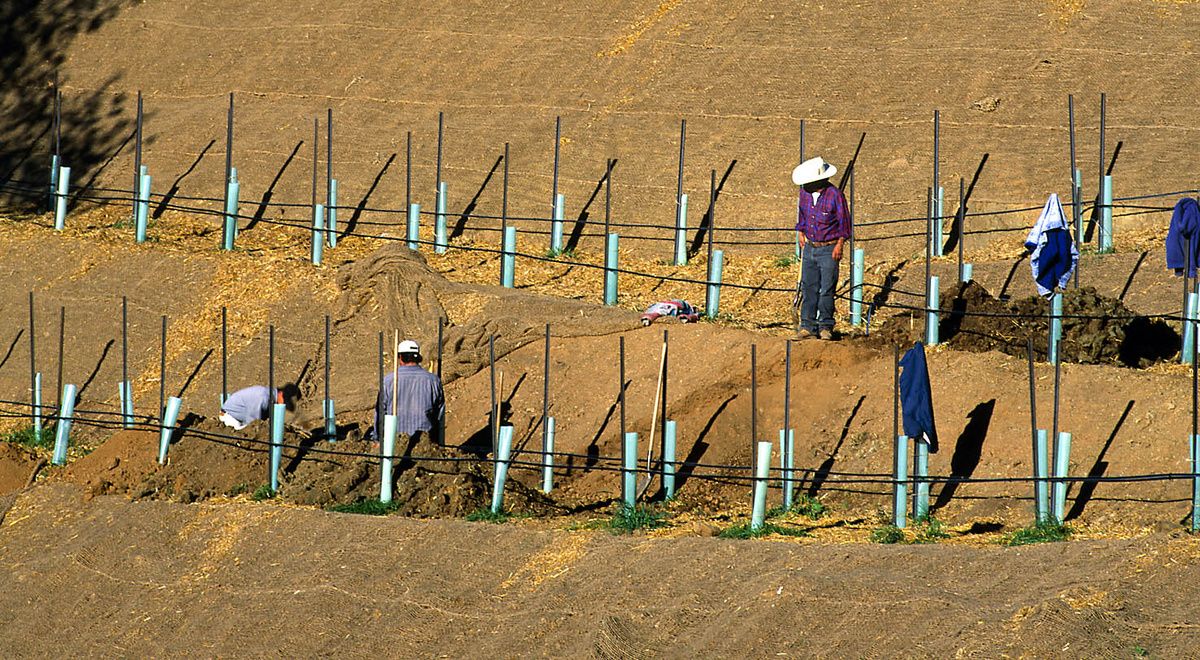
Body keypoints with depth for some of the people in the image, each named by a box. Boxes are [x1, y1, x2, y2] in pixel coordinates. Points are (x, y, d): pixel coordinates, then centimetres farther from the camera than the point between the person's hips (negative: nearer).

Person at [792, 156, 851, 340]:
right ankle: (807, 326, 8)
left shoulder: (835, 195, -15)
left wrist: (840, 244, -8)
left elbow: (844, 221, -6)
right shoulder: (805, 193, 1)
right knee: (808, 288, 4)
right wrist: (801, 231, 19)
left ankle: (826, 326, 8)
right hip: (810, 247, 5)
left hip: (828, 250, -5)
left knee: (826, 290, -2)